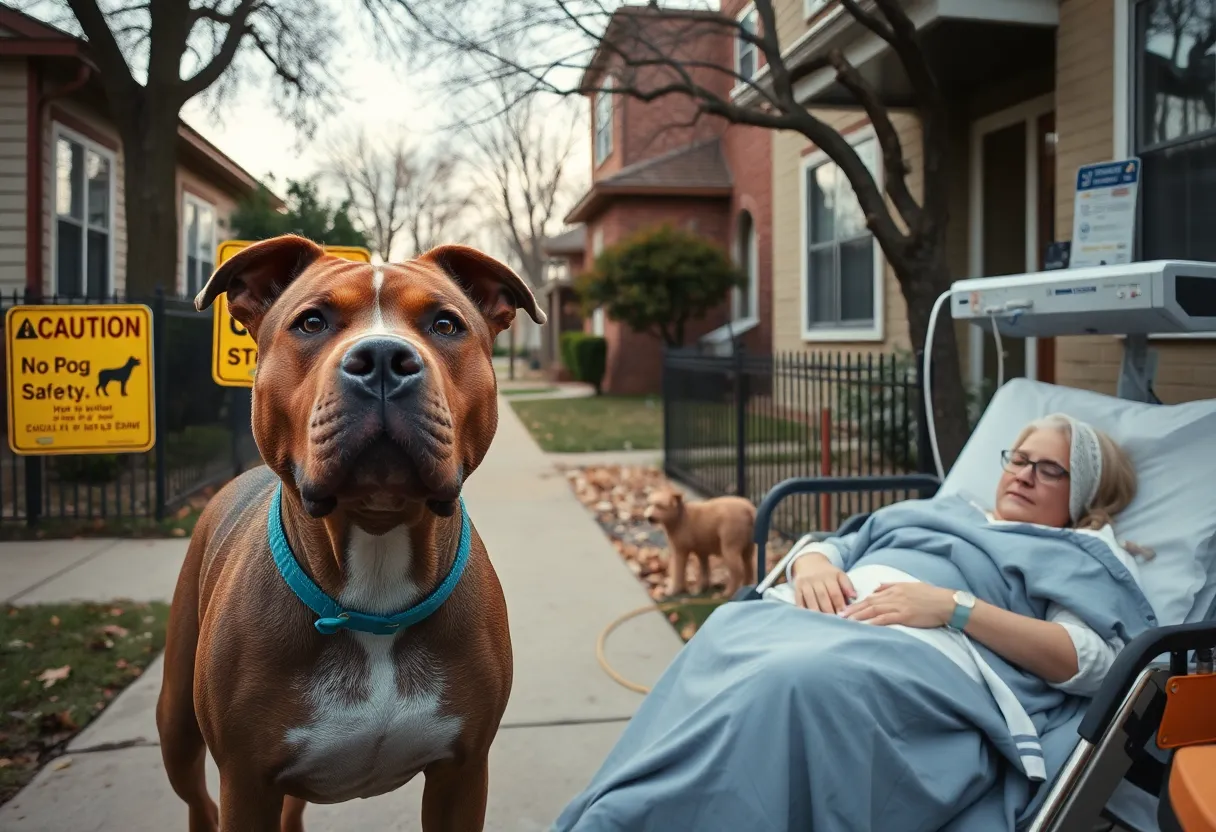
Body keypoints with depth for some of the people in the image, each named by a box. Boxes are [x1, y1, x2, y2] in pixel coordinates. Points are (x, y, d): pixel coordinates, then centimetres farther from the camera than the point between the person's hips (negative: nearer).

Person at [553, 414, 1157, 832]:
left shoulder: (1078, 558, 23)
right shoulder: (940, 509, 36)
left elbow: (1091, 662, 2)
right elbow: (826, 546, 30)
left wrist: (956, 606, -9)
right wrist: (813, 564, 4)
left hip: (926, 650, -5)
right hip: (824, 617, 5)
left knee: (798, 679, -38)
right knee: (727, 639, -31)